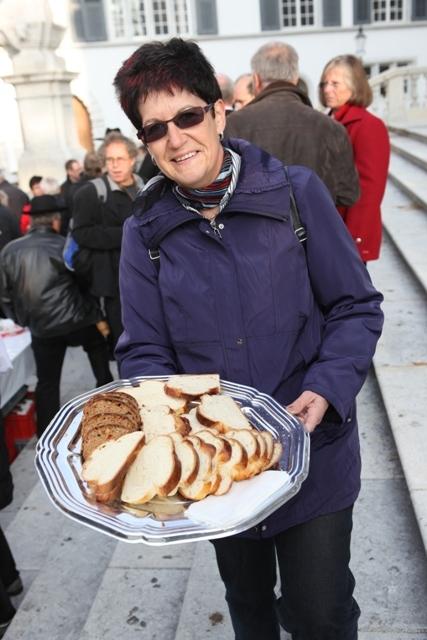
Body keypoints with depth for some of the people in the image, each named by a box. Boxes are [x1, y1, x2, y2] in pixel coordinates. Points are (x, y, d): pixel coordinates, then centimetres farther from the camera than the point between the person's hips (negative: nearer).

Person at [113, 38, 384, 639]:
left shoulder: (296, 191, -10)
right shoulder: (145, 232, -4)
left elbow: (357, 308, -5)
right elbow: (144, 352, -2)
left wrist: (327, 390, -20)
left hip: (315, 452, -2)